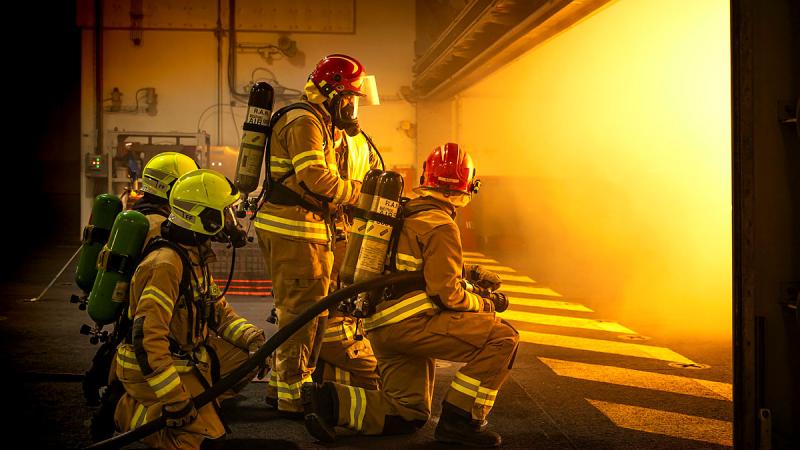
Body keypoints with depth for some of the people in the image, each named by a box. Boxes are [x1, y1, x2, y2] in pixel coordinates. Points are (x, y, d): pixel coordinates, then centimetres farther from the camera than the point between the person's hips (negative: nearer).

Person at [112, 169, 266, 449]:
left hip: (187, 354, 9)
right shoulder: (166, 265, -26)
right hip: (150, 367, -9)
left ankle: (200, 402, 7)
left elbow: (219, 311, 14)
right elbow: (147, 337, -32)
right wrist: (175, 400, -31)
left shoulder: (196, 257, 6)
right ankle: (130, 412, 1)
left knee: (249, 357, 4)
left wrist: (253, 338, -5)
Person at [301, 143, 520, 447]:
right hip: (411, 323, -9)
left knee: (409, 414, 18)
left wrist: (470, 273, 27)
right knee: (502, 337, -8)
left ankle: (332, 400, 0)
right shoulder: (442, 227, -12)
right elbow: (446, 293, -16)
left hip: (381, 326, 9)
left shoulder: (408, 212, 16)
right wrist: (487, 304, 0)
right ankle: (460, 420, -8)